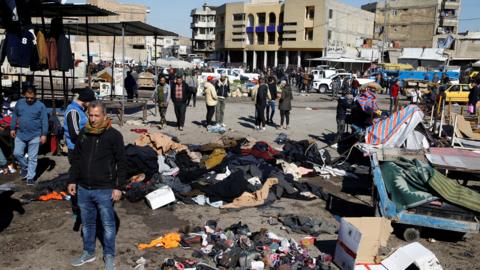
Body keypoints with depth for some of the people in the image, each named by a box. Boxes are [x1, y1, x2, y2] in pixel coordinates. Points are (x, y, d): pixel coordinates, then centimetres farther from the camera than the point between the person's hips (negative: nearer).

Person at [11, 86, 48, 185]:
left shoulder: (40, 106, -8)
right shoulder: (19, 103, 1)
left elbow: (44, 121, -8)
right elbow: (14, 116, 12)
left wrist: (44, 134, -11)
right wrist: (12, 128, 10)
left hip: (34, 136, -3)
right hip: (20, 134, 3)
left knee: (32, 157, 3)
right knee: (17, 153, 6)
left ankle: (30, 177, 13)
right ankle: (25, 167, 33)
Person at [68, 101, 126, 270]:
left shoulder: (114, 135, -10)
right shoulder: (83, 133, 5)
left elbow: (122, 163, -9)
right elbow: (76, 159, 14)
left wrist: (118, 187, -12)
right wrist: (72, 180, 10)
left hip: (104, 190, -5)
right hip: (83, 189, 5)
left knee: (108, 224, 8)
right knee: (87, 223, 19)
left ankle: (109, 256, 25)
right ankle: (88, 253, 36)